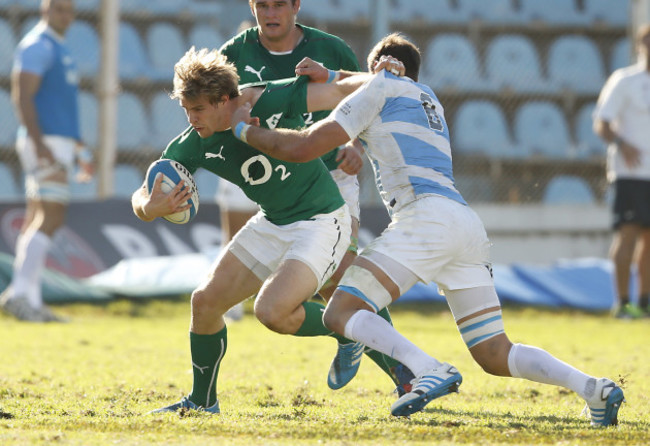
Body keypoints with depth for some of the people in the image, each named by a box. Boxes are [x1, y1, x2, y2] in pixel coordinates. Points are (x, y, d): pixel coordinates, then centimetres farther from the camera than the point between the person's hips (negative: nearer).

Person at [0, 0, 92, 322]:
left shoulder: (59, 50, 21)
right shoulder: (36, 46, -9)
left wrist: (80, 150, 28)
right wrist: (40, 145, -25)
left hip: (60, 144, 10)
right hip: (45, 143, -10)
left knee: (36, 221, 7)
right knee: (52, 217, -16)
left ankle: (29, 301, 7)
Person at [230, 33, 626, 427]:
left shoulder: (382, 88, 12)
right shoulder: (428, 99, 32)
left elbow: (302, 148, 8)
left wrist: (246, 129, 22)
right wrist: (330, 78, 58)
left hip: (427, 215, -7)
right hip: (469, 225, 7)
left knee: (340, 313, -12)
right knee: (496, 357, 7)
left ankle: (432, 371, -34)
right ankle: (593, 387, -13)